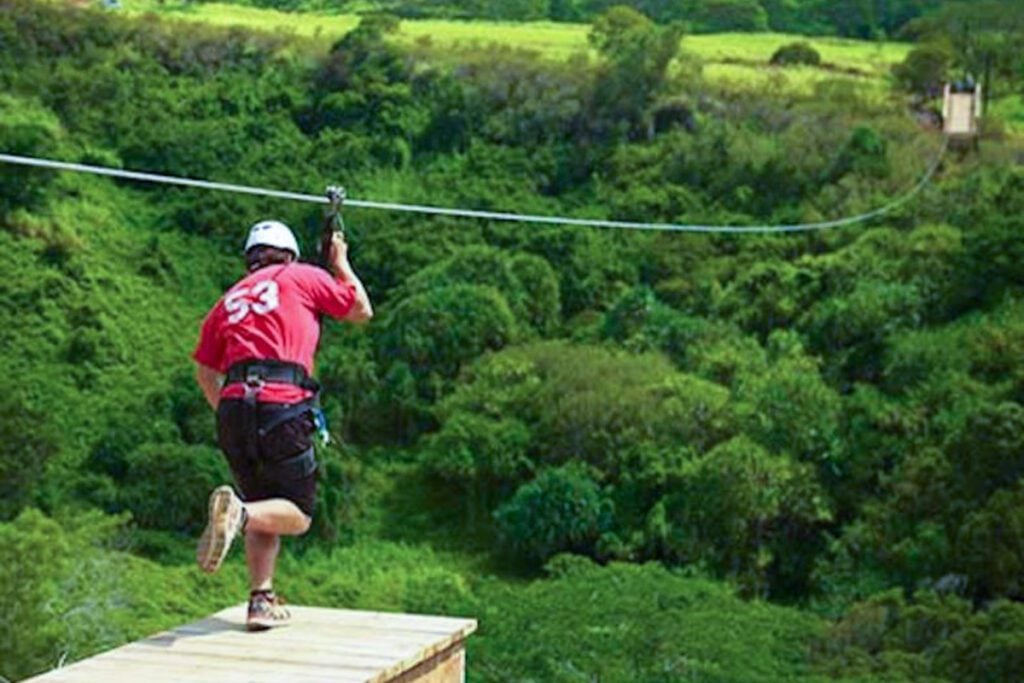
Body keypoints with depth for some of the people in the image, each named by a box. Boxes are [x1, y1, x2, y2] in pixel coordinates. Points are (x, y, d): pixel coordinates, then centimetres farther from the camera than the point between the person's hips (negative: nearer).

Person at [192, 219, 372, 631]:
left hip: (233, 408, 5)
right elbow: (362, 311, 24)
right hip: (282, 407, -5)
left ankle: (261, 601, 4)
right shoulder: (303, 277, 13)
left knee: (266, 512, 18)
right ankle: (238, 512, -26)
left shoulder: (230, 300, 24)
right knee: (297, 515, 3)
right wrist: (341, 264, 38)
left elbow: (205, 372, 22)